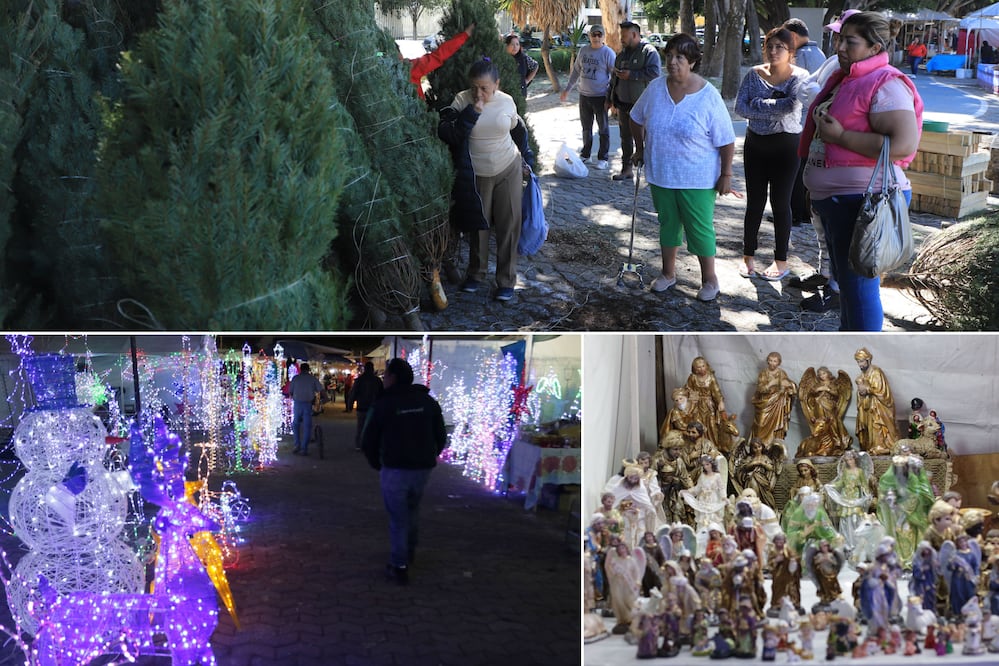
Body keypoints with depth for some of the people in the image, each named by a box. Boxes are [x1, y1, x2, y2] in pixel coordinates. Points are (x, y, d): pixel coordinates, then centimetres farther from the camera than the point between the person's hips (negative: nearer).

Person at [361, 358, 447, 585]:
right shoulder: (428, 402, 2)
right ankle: (410, 551, 38)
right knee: (412, 509, 26)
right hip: (423, 468, 4)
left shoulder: (383, 404, -9)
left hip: (394, 469, -4)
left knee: (398, 517, 6)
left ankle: (399, 566, 5)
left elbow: (369, 442, -4)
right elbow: (441, 437, 6)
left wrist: (377, 465, 12)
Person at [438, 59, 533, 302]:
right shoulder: (462, 100, -10)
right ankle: (476, 272, 29)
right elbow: (446, 134, -21)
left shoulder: (507, 102, -5)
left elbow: (519, 131, 13)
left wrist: (526, 159, 14)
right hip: (476, 175, 0)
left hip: (508, 171, 1)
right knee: (477, 225, 9)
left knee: (508, 226, 0)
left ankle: (506, 279, 9)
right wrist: (472, 113, -26)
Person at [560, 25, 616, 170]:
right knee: (586, 127, 14)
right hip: (584, 95, 6)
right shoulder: (583, 51, 7)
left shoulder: (608, 53, -10)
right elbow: (576, 71, 18)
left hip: (601, 97, -5)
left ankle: (603, 158, 8)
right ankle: (585, 155, 26)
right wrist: (567, 89, 17)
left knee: (603, 128, 2)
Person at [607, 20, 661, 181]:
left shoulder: (649, 52, -8)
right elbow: (615, 77, 26)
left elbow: (655, 73, -21)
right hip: (623, 103, 8)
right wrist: (610, 98, 22)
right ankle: (626, 169, 17)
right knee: (626, 137, 11)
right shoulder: (622, 54, 17)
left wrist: (631, 75, -19)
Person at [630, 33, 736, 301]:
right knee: (668, 223, 18)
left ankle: (709, 279, 19)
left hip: (697, 179, -4)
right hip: (660, 174, 4)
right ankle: (668, 273, 34)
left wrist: (726, 175, -11)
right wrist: (639, 149, 15)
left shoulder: (708, 97, -16)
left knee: (699, 228, 1)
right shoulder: (655, 88, -4)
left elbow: (726, 141, -12)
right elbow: (637, 118, 15)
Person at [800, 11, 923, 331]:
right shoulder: (842, 80, 14)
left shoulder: (886, 85, -15)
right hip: (833, 198, 10)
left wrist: (840, 136, -23)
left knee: (858, 284, -9)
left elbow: (904, 144, -28)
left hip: (862, 200, -10)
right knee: (844, 278, 21)